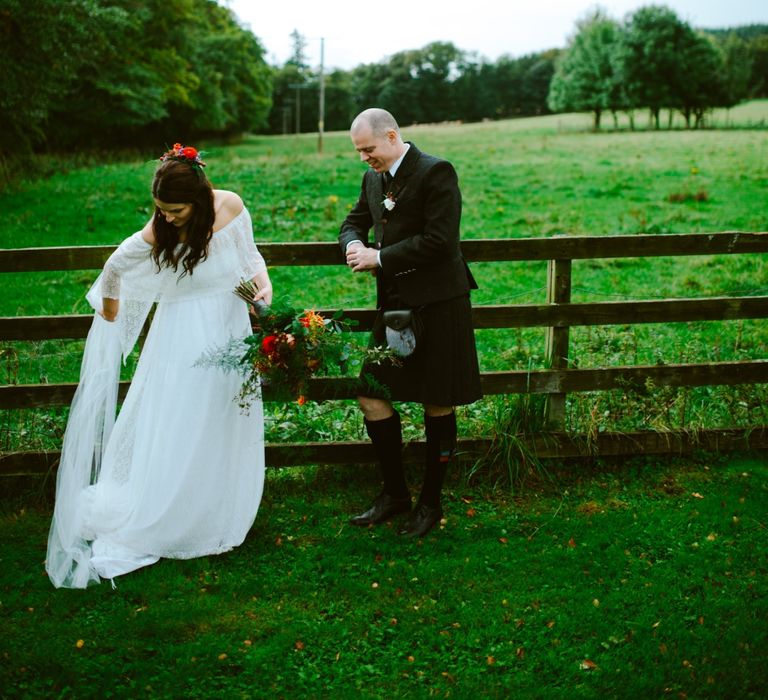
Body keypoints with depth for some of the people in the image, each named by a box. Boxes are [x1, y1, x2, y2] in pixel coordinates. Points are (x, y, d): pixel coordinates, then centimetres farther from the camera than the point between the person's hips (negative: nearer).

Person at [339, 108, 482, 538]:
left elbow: (440, 240, -21)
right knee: (372, 398, 5)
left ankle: (431, 502, 20)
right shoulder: (374, 178, 11)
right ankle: (395, 493, 22)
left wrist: (380, 257, -17)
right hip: (395, 305, 7)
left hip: (437, 307, -7)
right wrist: (354, 245, 0)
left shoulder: (436, 172, -12)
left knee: (438, 407, 5)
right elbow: (355, 221, 24)